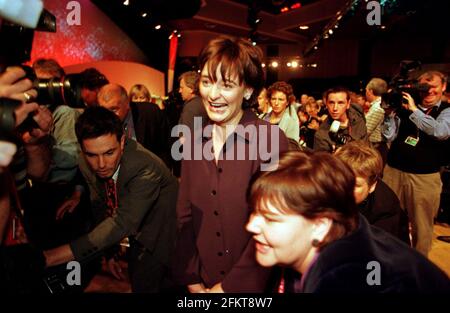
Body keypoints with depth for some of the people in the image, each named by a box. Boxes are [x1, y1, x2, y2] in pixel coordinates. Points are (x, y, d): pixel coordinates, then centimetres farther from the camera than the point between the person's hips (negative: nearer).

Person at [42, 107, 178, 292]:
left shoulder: (145, 168, -38)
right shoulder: (87, 166, -16)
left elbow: (122, 224, -45)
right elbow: (101, 209, -1)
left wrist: (53, 256, -46)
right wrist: (109, 253, 4)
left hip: (160, 238, -6)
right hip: (137, 233, 6)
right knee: (135, 279, 25)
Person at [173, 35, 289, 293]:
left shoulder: (272, 141, -18)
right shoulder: (195, 142, -2)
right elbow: (185, 217, 3)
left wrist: (228, 286, -13)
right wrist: (191, 280, -3)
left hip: (250, 286, -4)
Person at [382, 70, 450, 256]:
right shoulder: (404, 107, 5)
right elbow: (389, 137, 1)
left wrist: (414, 110, -17)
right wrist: (389, 113, -11)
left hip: (425, 177, -2)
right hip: (393, 171, 2)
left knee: (421, 225, 9)